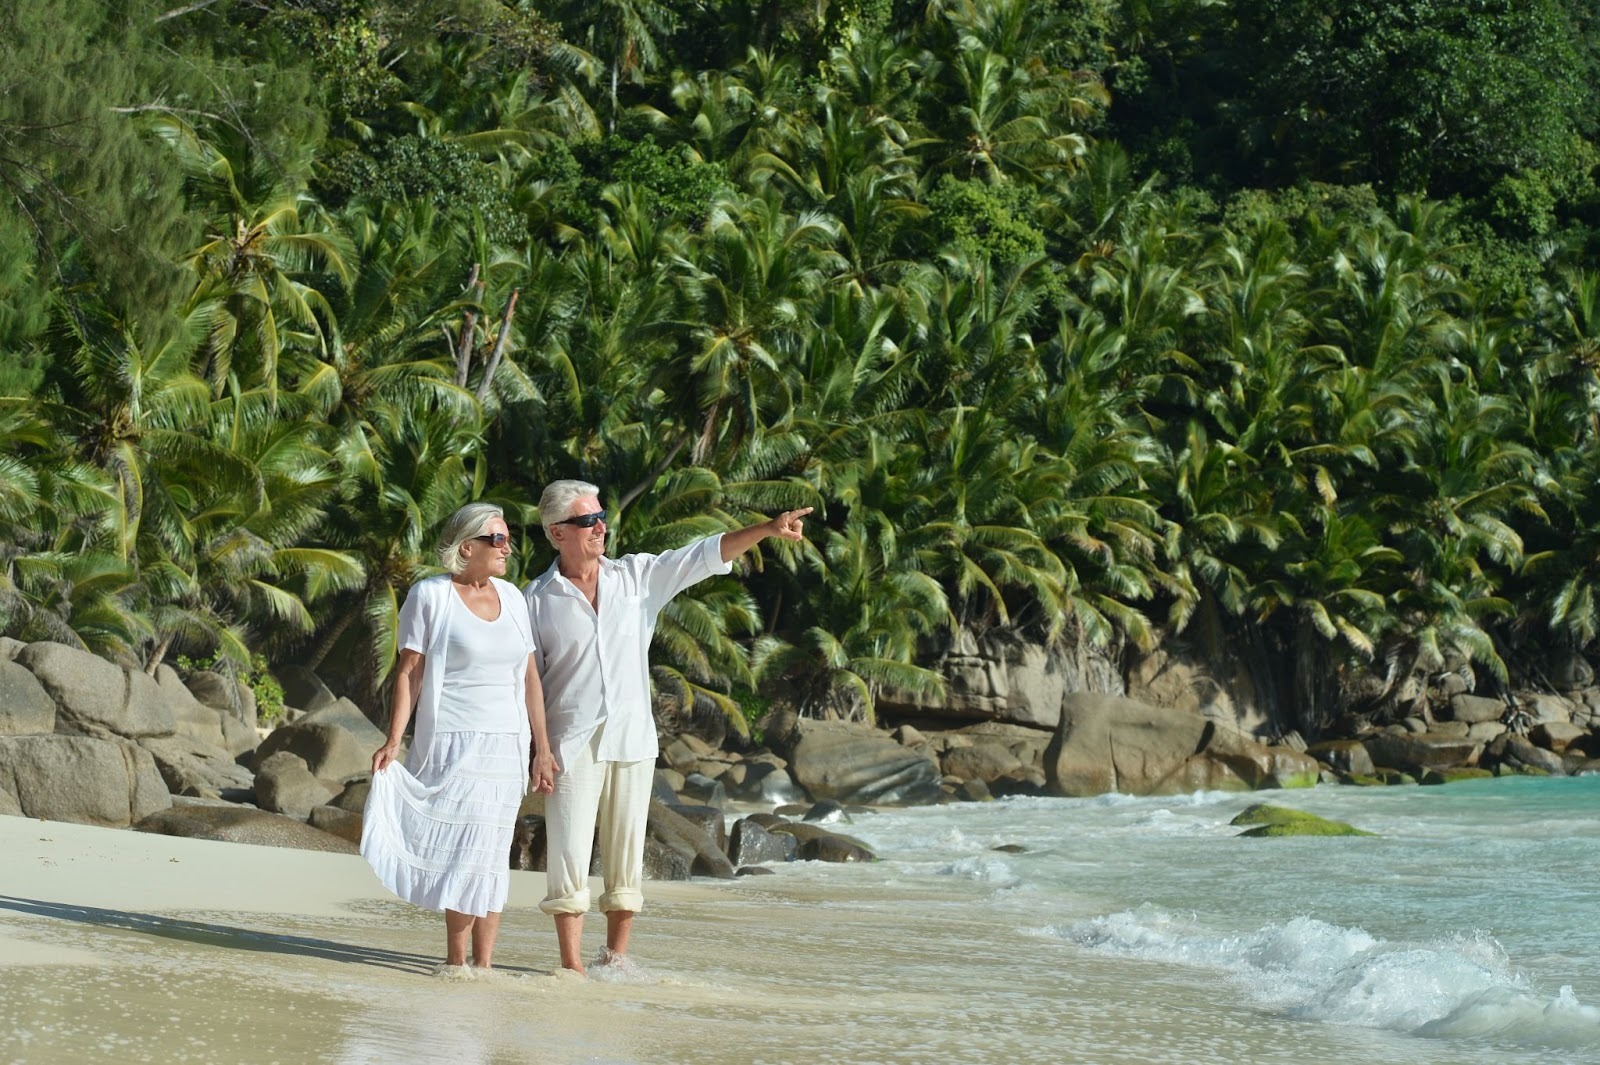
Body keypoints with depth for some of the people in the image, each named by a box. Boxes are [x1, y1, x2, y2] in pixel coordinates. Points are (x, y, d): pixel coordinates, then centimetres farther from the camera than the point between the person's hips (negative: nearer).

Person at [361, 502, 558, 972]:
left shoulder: (511, 597, 12)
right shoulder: (430, 596, -3)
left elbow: (529, 677, 14)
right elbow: (409, 671, -5)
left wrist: (542, 747, 10)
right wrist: (393, 742, -13)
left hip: (506, 744, 5)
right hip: (453, 744, -5)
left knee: (490, 853, 5)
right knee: (465, 849, -9)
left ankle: (482, 963, 7)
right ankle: (458, 960, 0)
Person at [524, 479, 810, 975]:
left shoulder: (637, 576, 7)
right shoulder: (537, 599, 0)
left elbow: (703, 557, 0)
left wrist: (767, 530, -13)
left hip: (632, 741, 3)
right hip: (572, 743, -3)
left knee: (627, 858, 7)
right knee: (570, 857, -5)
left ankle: (616, 961, 16)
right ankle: (572, 967, 0)